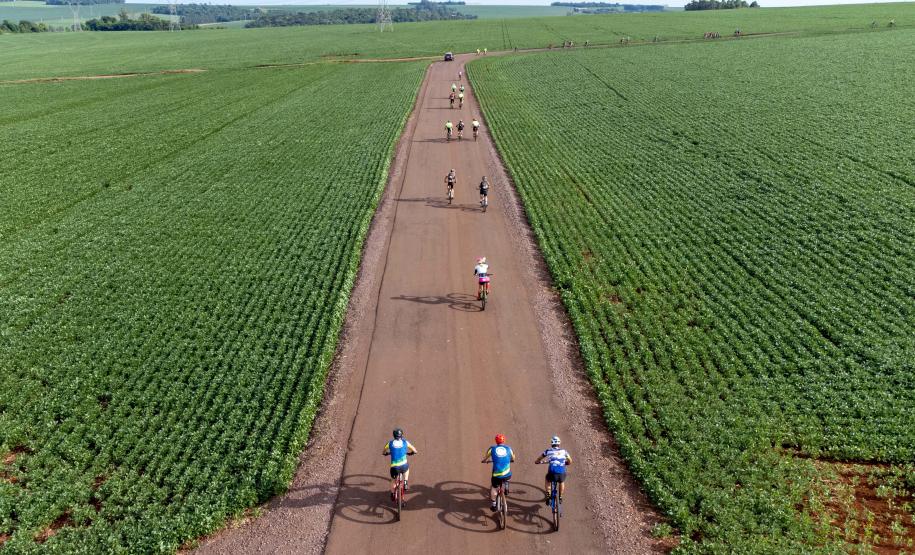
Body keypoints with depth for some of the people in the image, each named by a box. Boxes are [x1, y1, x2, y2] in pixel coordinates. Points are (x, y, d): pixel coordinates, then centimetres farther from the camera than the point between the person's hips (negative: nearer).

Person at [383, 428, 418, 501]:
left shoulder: (390, 443, 5)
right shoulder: (405, 442, 5)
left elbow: (383, 453, 21)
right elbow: (415, 451, 14)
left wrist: (387, 453, 42)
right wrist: (410, 453, 34)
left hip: (394, 467, 0)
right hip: (404, 466, 0)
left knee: (393, 481, 27)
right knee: (407, 469, 36)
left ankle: (392, 495, 36)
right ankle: (406, 483, 24)